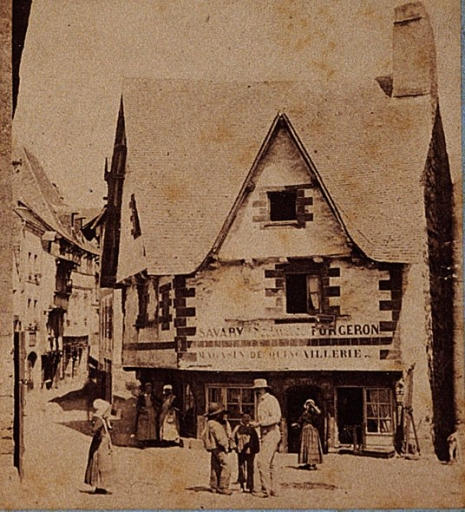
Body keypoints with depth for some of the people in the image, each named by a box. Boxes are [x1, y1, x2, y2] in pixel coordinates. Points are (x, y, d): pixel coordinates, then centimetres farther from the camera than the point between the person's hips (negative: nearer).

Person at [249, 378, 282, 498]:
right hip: (265, 434, 10)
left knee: (262, 461, -13)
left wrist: (259, 423, -21)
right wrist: (255, 423, 10)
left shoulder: (271, 400, -11)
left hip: (271, 434, -10)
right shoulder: (261, 402, 18)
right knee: (269, 463, 12)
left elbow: (276, 418, -20)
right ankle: (273, 489, 17)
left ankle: (266, 490, -11)